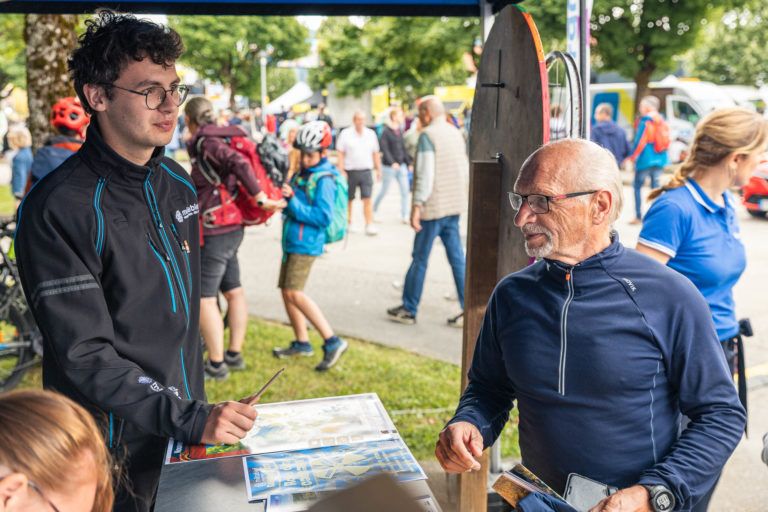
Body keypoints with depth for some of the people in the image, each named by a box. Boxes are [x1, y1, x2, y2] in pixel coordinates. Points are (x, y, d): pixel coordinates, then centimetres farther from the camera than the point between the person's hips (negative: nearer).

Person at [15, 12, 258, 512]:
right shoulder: (59, 209, -21)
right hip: (116, 451, -6)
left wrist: (198, 408, 14)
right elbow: (84, 357, -23)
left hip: (184, 429, 7)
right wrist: (192, 418, -28)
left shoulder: (178, 183, 3)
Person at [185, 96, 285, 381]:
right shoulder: (223, 138, 10)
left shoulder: (207, 143, -16)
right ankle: (235, 355, 26)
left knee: (204, 299, -2)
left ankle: (216, 365, 5)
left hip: (214, 233, -10)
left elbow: (239, 164, -30)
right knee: (234, 293, 15)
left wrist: (262, 200, -25)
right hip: (233, 229, 10)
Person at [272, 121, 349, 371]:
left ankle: (333, 342, -11)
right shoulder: (301, 174, 13)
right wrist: (283, 196, 2)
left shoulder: (324, 179, -14)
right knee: (286, 290, 12)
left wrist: (293, 201, -25)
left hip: (307, 241, -9)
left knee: (294, 292, -15)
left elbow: (323, 216, -22)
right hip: (292, 239, 9)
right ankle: (302, 343, 25)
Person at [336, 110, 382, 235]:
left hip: (366, 171, 2)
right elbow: (340, 154, -2)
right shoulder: (345, 134, -1)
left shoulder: (371, 134, 9)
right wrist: (341, 171, -9)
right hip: (350, 171, -1)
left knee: (367, 199, -8)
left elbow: (375, 153, 15)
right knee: (348, 199, 9)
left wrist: (378, 169, 11)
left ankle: (369, 225, -10)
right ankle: (348, 223, 24)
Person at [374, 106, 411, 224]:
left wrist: (408, 163, 15)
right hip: (389, 166, -6)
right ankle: (374, 210, 28)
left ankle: (404, 216, 5)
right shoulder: (385, 132, -12)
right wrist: (392, 162, -28)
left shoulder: (399, 131, 9)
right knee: (384, 191, 6)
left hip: (401, 165, 6)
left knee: (405, 190, -1)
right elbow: (384, 149, -17)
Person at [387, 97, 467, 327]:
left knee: (419, 259, 3)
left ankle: (409, 310, 13)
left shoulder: (428, 135, -12)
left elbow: (425, 174, -19)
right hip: (454, 206, 8)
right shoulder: (456, 133, 13)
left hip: (433, 207, -7)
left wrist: (417, 205, -18)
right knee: (457, 258, 9)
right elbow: (465, 169, 18)